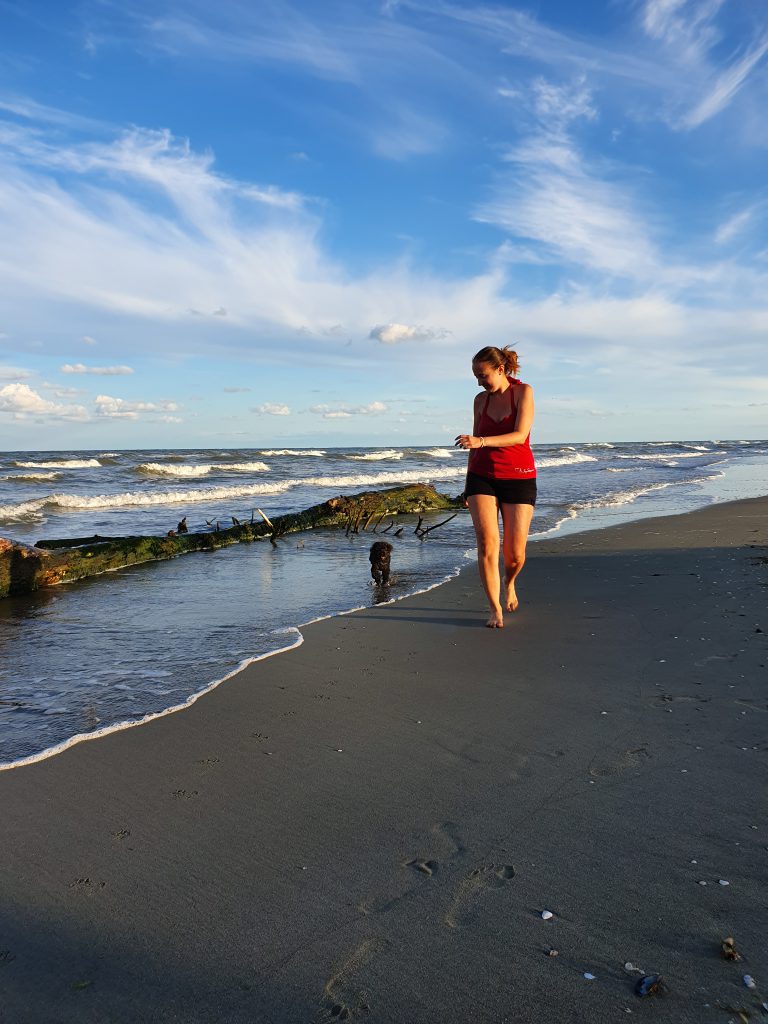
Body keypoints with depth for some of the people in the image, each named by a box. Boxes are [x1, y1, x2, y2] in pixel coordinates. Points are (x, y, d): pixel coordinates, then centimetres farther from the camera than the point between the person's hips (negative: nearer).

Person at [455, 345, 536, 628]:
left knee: (515, 553, -1)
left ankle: (509, 583, 34)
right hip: (482, 477, 3)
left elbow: (520, 436, -15)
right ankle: (495, 610, -3)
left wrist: (481, 441, -28)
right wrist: (468, 484, 17)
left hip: (519, 478, -2)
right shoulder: (481, 400, 10)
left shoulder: (523, 392, -2)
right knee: (487, 543, -14)